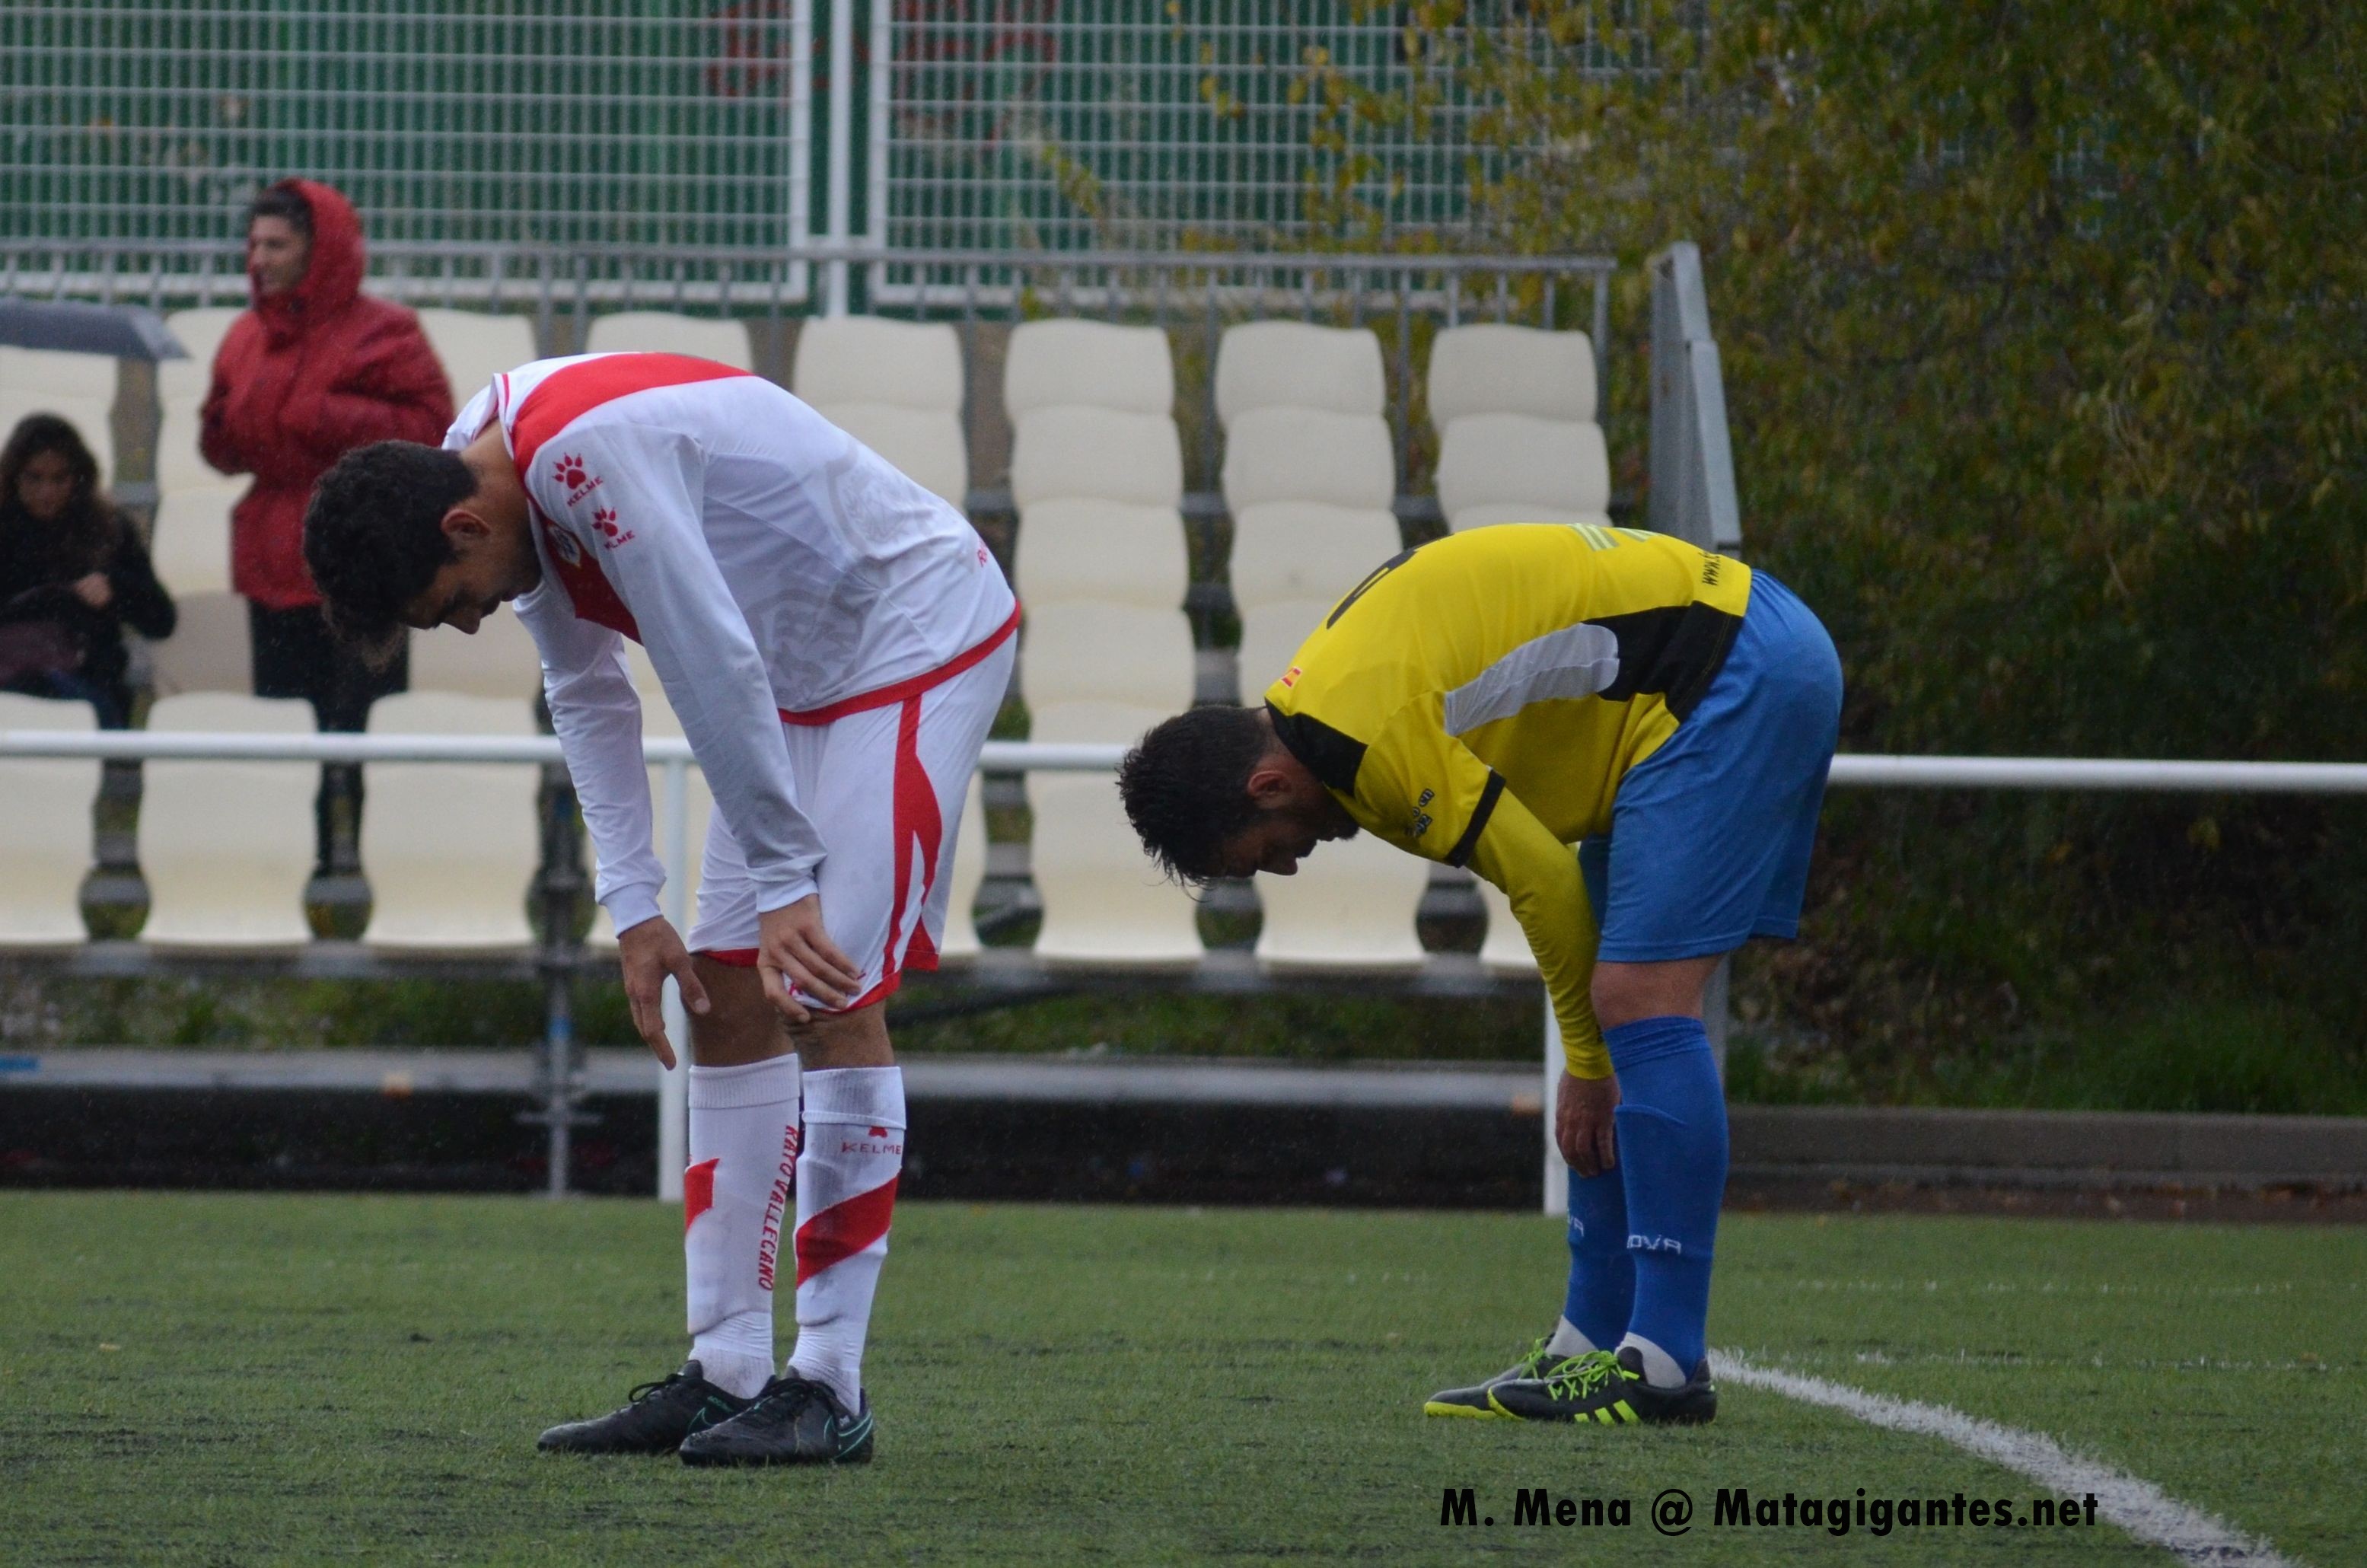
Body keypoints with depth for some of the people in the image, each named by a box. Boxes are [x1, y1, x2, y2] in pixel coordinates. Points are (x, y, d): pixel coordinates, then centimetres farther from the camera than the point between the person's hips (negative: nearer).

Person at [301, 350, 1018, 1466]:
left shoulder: (594, 451, -31)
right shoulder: (490, 473, -1)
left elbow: (715, 666, -29)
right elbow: (586, 696, 7)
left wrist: (784, 883, -24)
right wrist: (632, 907, 0)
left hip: (921, 640, -10)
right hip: (803, 677, 10)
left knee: (832, 991, -15)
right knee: (729, 1002, 5)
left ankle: (830, 1389, -13)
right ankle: (724, 1373, 6)